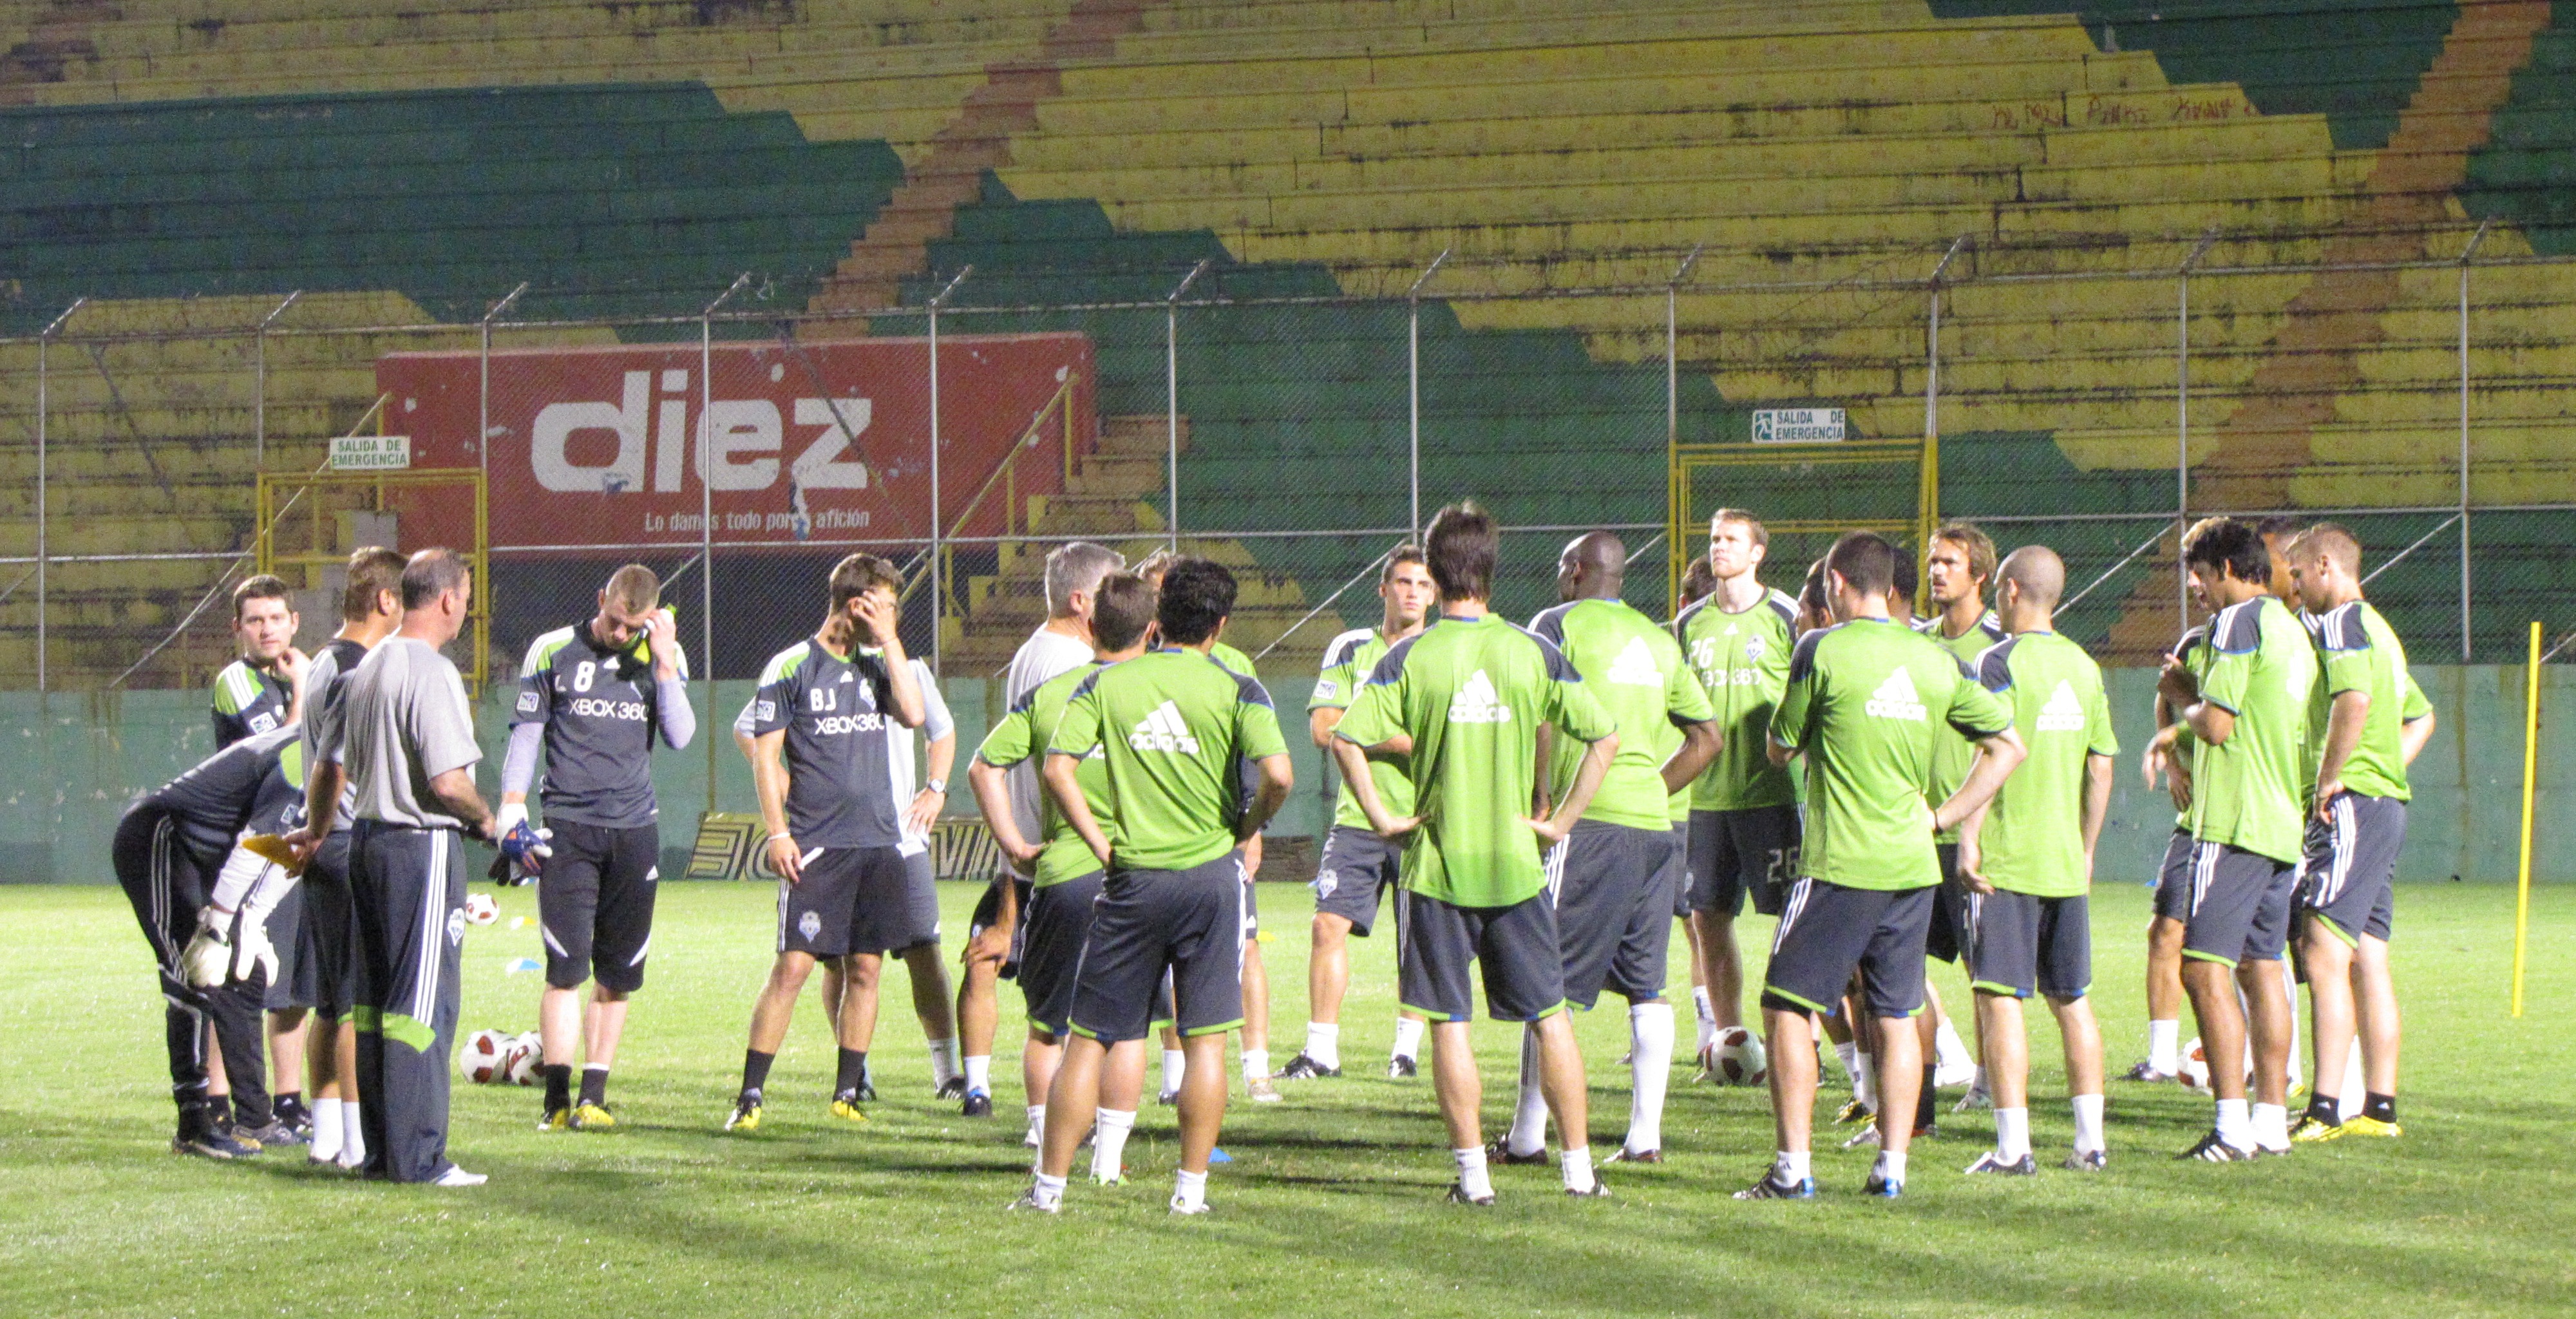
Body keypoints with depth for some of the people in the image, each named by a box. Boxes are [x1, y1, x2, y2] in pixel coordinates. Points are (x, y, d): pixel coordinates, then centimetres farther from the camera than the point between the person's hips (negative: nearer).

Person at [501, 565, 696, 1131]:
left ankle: (593, 1097, 10)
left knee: (617, 976, 3)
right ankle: (557, 1100, -9)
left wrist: (663, 664, -9)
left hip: (635, 830, 3)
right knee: (566, 967, -11)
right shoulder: (552, 652, 3)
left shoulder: (662, 658, 8)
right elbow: (526, 734, 6)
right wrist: (512, 809, -2)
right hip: (569, 827, -2)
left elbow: (679, 737, -3)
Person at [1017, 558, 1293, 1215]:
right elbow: (1278, 774, -17)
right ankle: (1191, 1188, 6)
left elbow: (1058, 768, -8)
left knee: (1090, 1037, 7)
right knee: (1206, 1040, 6)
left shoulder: (1106, 684, 2)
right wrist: (1246, 827, 1)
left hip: (1131, 881, 1)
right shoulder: (1235, 690, -3)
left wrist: (1100, 843, 0)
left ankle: (1050, 1184, 9)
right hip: (1211, 874, -1)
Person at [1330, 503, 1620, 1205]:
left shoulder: (1411, 658, -5)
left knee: (1450, 1024, 4)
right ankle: (1579, 1166, 12)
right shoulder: (1532, 653, 0)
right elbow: (1605, 736, -2)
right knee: (1550, 1015, 10)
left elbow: (1347, 738, -15)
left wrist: (1381, 817, -6)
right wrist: (1562, 819, 3)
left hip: (1437, 865, -2)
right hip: (1517, 864, 2)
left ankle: (1473, 1173, 3)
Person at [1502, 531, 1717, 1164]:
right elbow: (1707, 736, 19)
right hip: (1654, 826, 6)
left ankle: (1529, 1135, -3)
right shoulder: (1659, 640, 17)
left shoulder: (1559, 625, 0)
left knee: (1551, 985, -3)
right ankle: (1645, 1133, 8)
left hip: (1587, 824, -6)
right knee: (1647, 986, 10)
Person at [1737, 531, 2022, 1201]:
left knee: (1788, 1008, 1)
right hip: (1913, 867, 5)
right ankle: (1892, 1165, 10)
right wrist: (1942, 815, 12)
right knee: (1896, 1018, 11)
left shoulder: (1823, 650, -7)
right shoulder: (1936, 660, 7)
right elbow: (2008, 746, 11)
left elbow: (1779, 750, 2)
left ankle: (1793, 1166, -4)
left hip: (1839, 867, -5)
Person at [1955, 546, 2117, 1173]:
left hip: (2006, 862, -6)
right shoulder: (2084, 666, 11)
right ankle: (2090, 1140, 13)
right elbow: (2100, 770, 13)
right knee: (2072, 1000, 12)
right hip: (2066, 863, 6)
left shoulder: (2002, 662, -9)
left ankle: (2013, 1146, -7)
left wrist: (1969, 838, -14)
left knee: (2000, 999, -4)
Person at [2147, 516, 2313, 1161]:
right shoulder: (2292, 630, 18)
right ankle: (2271, 1119, 13)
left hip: (2235, 824, -9)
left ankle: (2232, 1126, -15)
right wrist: (2196, 695, 19)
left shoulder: (2239, 622, -10)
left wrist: (2183, 699, 3)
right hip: (2282, 824, 10)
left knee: (2205, 969, -10)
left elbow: (2217, 725, -17)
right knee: (2261, 968, 12)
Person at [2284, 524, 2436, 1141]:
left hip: (2352, 805, -10)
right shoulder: (2378, 628, 21)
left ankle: (2323, 1108, -20)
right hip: (2387, 802, 10)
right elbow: (2420, 716, 30)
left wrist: (2329, 781, -19)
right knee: (2367, 959, 11)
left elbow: (2355, 700, -27)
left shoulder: (2340, 622, -9)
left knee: (2324, 952, -14)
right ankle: (2380, 1107, 13)